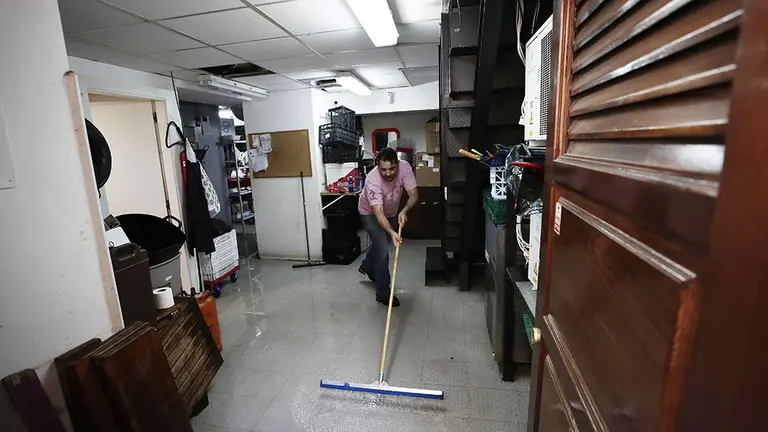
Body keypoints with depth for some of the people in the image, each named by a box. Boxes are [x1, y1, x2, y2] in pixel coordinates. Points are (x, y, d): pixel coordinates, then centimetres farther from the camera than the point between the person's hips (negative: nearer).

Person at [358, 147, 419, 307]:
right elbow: (378, 213, -45)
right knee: (383, 249, -15)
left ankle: (367, 267, 53)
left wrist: (404, 211, -45)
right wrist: (392, 232, -59)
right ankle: (383, 293, -1)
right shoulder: (372, 180, -40)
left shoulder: (405, 167, -29)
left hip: (391, 211, 5)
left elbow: (414, 195, -27)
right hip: (370, 212, -5)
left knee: (381, 243, 24)